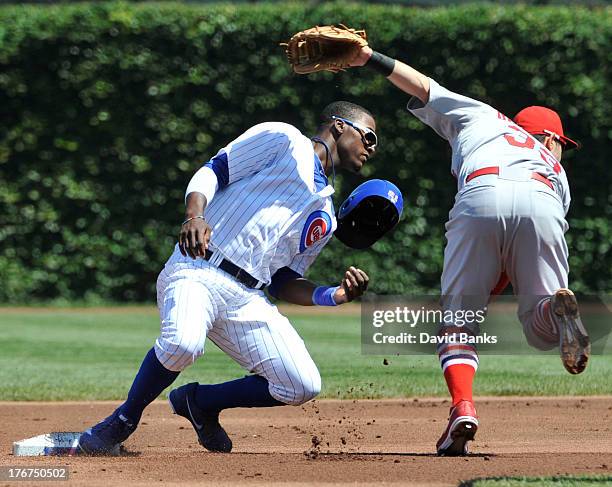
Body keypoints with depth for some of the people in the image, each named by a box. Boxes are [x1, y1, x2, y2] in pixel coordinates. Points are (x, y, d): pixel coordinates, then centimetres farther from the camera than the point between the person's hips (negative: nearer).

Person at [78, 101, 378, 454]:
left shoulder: (325, 217, 26)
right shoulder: (282, 139, 8)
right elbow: (212, 171, -1)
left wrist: (335, 296, 5)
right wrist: (195, 216, -21)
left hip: (248, 300, 7)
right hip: (197, 270, -7)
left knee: (303, 386, -7)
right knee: (182, 343, -37)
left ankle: (199, 401, 15)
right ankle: (124, 419, -9)